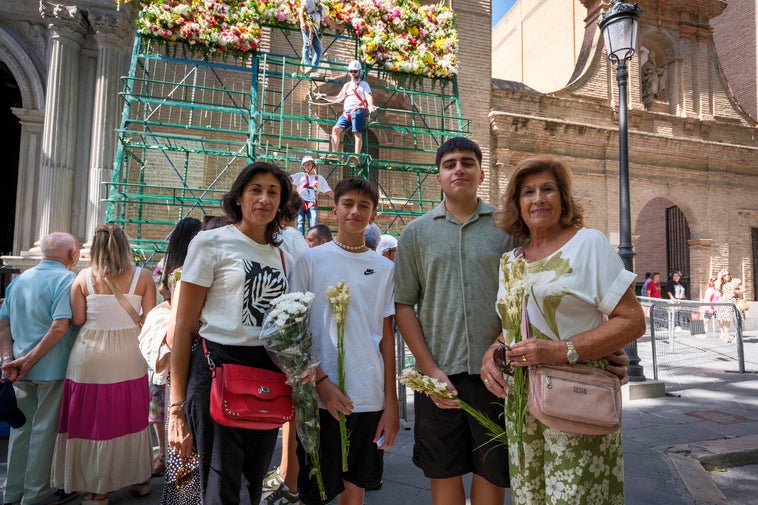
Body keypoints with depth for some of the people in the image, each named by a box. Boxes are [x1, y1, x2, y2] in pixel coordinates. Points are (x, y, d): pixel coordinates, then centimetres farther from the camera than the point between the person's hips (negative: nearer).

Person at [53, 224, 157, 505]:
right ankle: (140, 479, 30)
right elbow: (149, 318, -6)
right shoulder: (142, 276, -5)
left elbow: (77, 319, -4)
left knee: (94, 420, 11)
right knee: (131, 417, 15)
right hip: (128, 356, 1)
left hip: (91, 355, 0)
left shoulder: (84, 277, -3)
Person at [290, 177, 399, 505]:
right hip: (322, 397, -2)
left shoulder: (385, 268, 6)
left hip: (371, 399, 2)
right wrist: (321, 382, -11)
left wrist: (391, 401, 2)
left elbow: (386, 337, 6)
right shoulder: (311, 260, -1)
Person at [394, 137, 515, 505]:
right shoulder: (415, 233, 5)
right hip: (439, 372, 1)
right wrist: (431, 370, -5)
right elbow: (403, 305, 2)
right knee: (444, 473, 13)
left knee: (492, 470, 13)